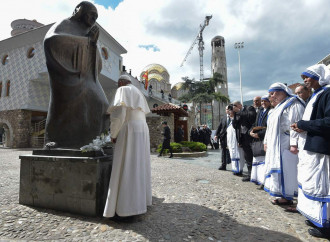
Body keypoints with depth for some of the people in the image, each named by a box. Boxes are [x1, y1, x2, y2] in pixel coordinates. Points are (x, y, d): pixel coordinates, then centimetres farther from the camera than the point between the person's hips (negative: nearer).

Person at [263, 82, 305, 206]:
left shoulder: (293, 104, -6)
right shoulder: (278, 107, 23)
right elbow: (270, 127, 24)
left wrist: (294, 143, -24)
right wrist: (266, 141, 20)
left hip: (285, 146, -9)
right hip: (275, 146, 9)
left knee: (285, 169, -6)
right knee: (278, 169, 9)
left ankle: (287, 197, 2)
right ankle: (283, 195, 16)